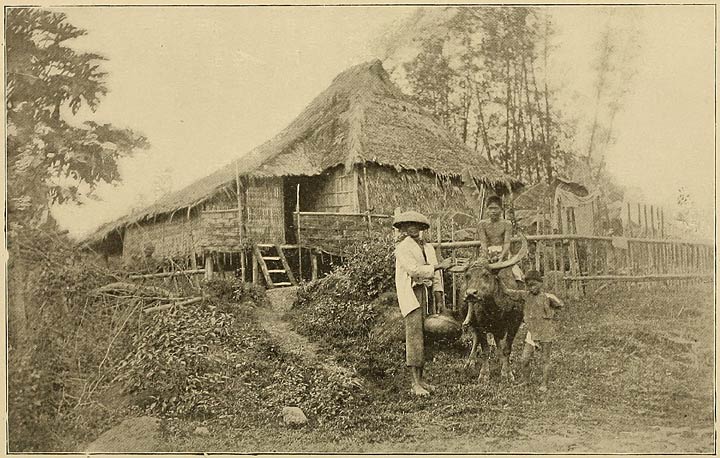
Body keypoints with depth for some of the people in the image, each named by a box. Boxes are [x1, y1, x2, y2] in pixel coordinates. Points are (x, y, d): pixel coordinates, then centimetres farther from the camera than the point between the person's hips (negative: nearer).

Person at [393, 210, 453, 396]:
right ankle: (416, 383, -7)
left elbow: (436, 274, 12)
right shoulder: (402, 248, -3)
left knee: (426, 336, 5)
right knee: (414, 335, -9)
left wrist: (439, 297, 2)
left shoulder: (429, 248, 17)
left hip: (427, 293, 6)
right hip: (410, 294, -6)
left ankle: (421, 379, 13)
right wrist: (440, 266, -17)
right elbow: (413, 270, -16)